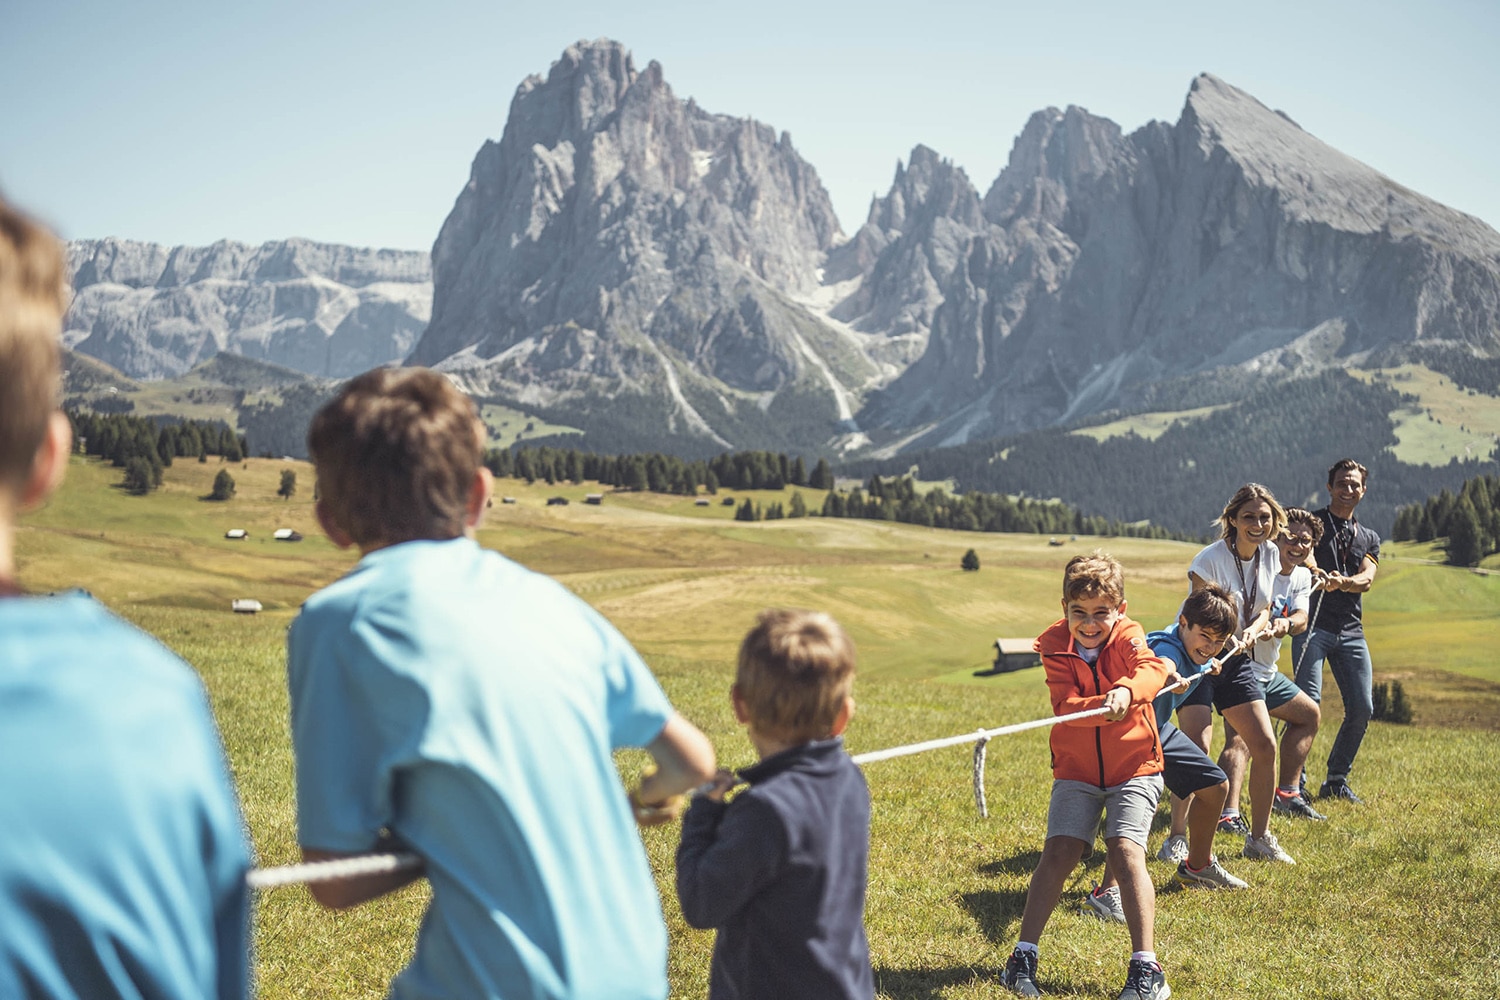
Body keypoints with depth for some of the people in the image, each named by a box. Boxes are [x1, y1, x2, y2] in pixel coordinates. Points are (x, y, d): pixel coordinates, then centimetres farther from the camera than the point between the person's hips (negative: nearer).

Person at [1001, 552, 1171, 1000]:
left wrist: (1126, 690, -53)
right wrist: (1104, 707, -40)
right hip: (1076, 769, 2)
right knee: (1059, 853, -9)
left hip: (1133, 767, -1)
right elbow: (1065, 705, -21)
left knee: (1125, 850, -17)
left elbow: (1152, 669, -32)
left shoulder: (1128, 637, -9)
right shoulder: (1055, 646, -7)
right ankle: (1023, 957, 1)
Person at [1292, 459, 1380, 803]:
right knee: (1309, 699, -17)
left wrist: (1341, 582, -22)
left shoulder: (1369, 538, 20)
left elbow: (1366, 579, 1)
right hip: (1313, 624, -5)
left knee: (1362, 707, 1)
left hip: (1351, 630, 5)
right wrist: (1320, 576, -32)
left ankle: (1336, 781, 16)